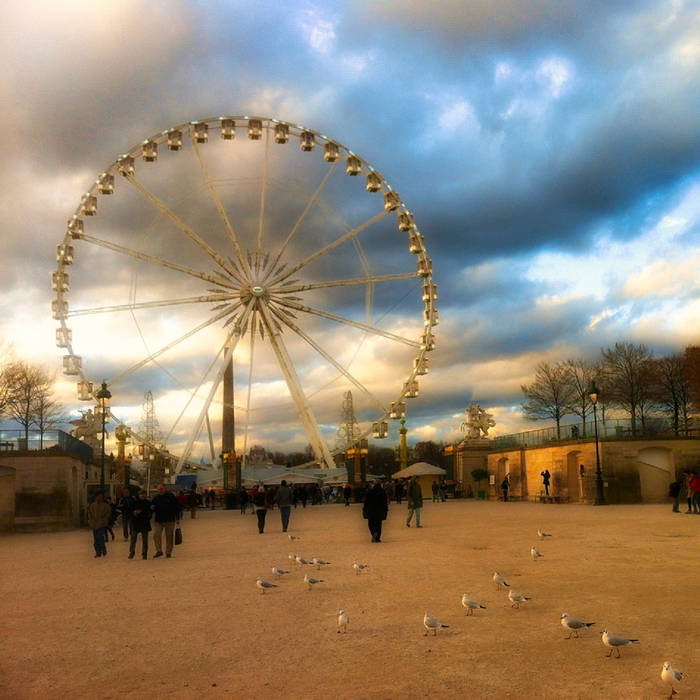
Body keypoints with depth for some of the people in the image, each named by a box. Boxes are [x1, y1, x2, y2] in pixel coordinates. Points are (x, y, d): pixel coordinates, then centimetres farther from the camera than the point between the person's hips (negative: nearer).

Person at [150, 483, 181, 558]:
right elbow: (152, 506, 18)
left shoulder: (171, 496, -2)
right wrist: (152, 508, -7)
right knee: (156, 534, -12)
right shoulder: (156, 497, 6)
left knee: (169, 536, 4)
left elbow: (176, 507, 1)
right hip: (158, 520, 2)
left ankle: (168, 552, 16)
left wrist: (177, 518, -2)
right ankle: (159, 551, 0)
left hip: (169, 520, -2)